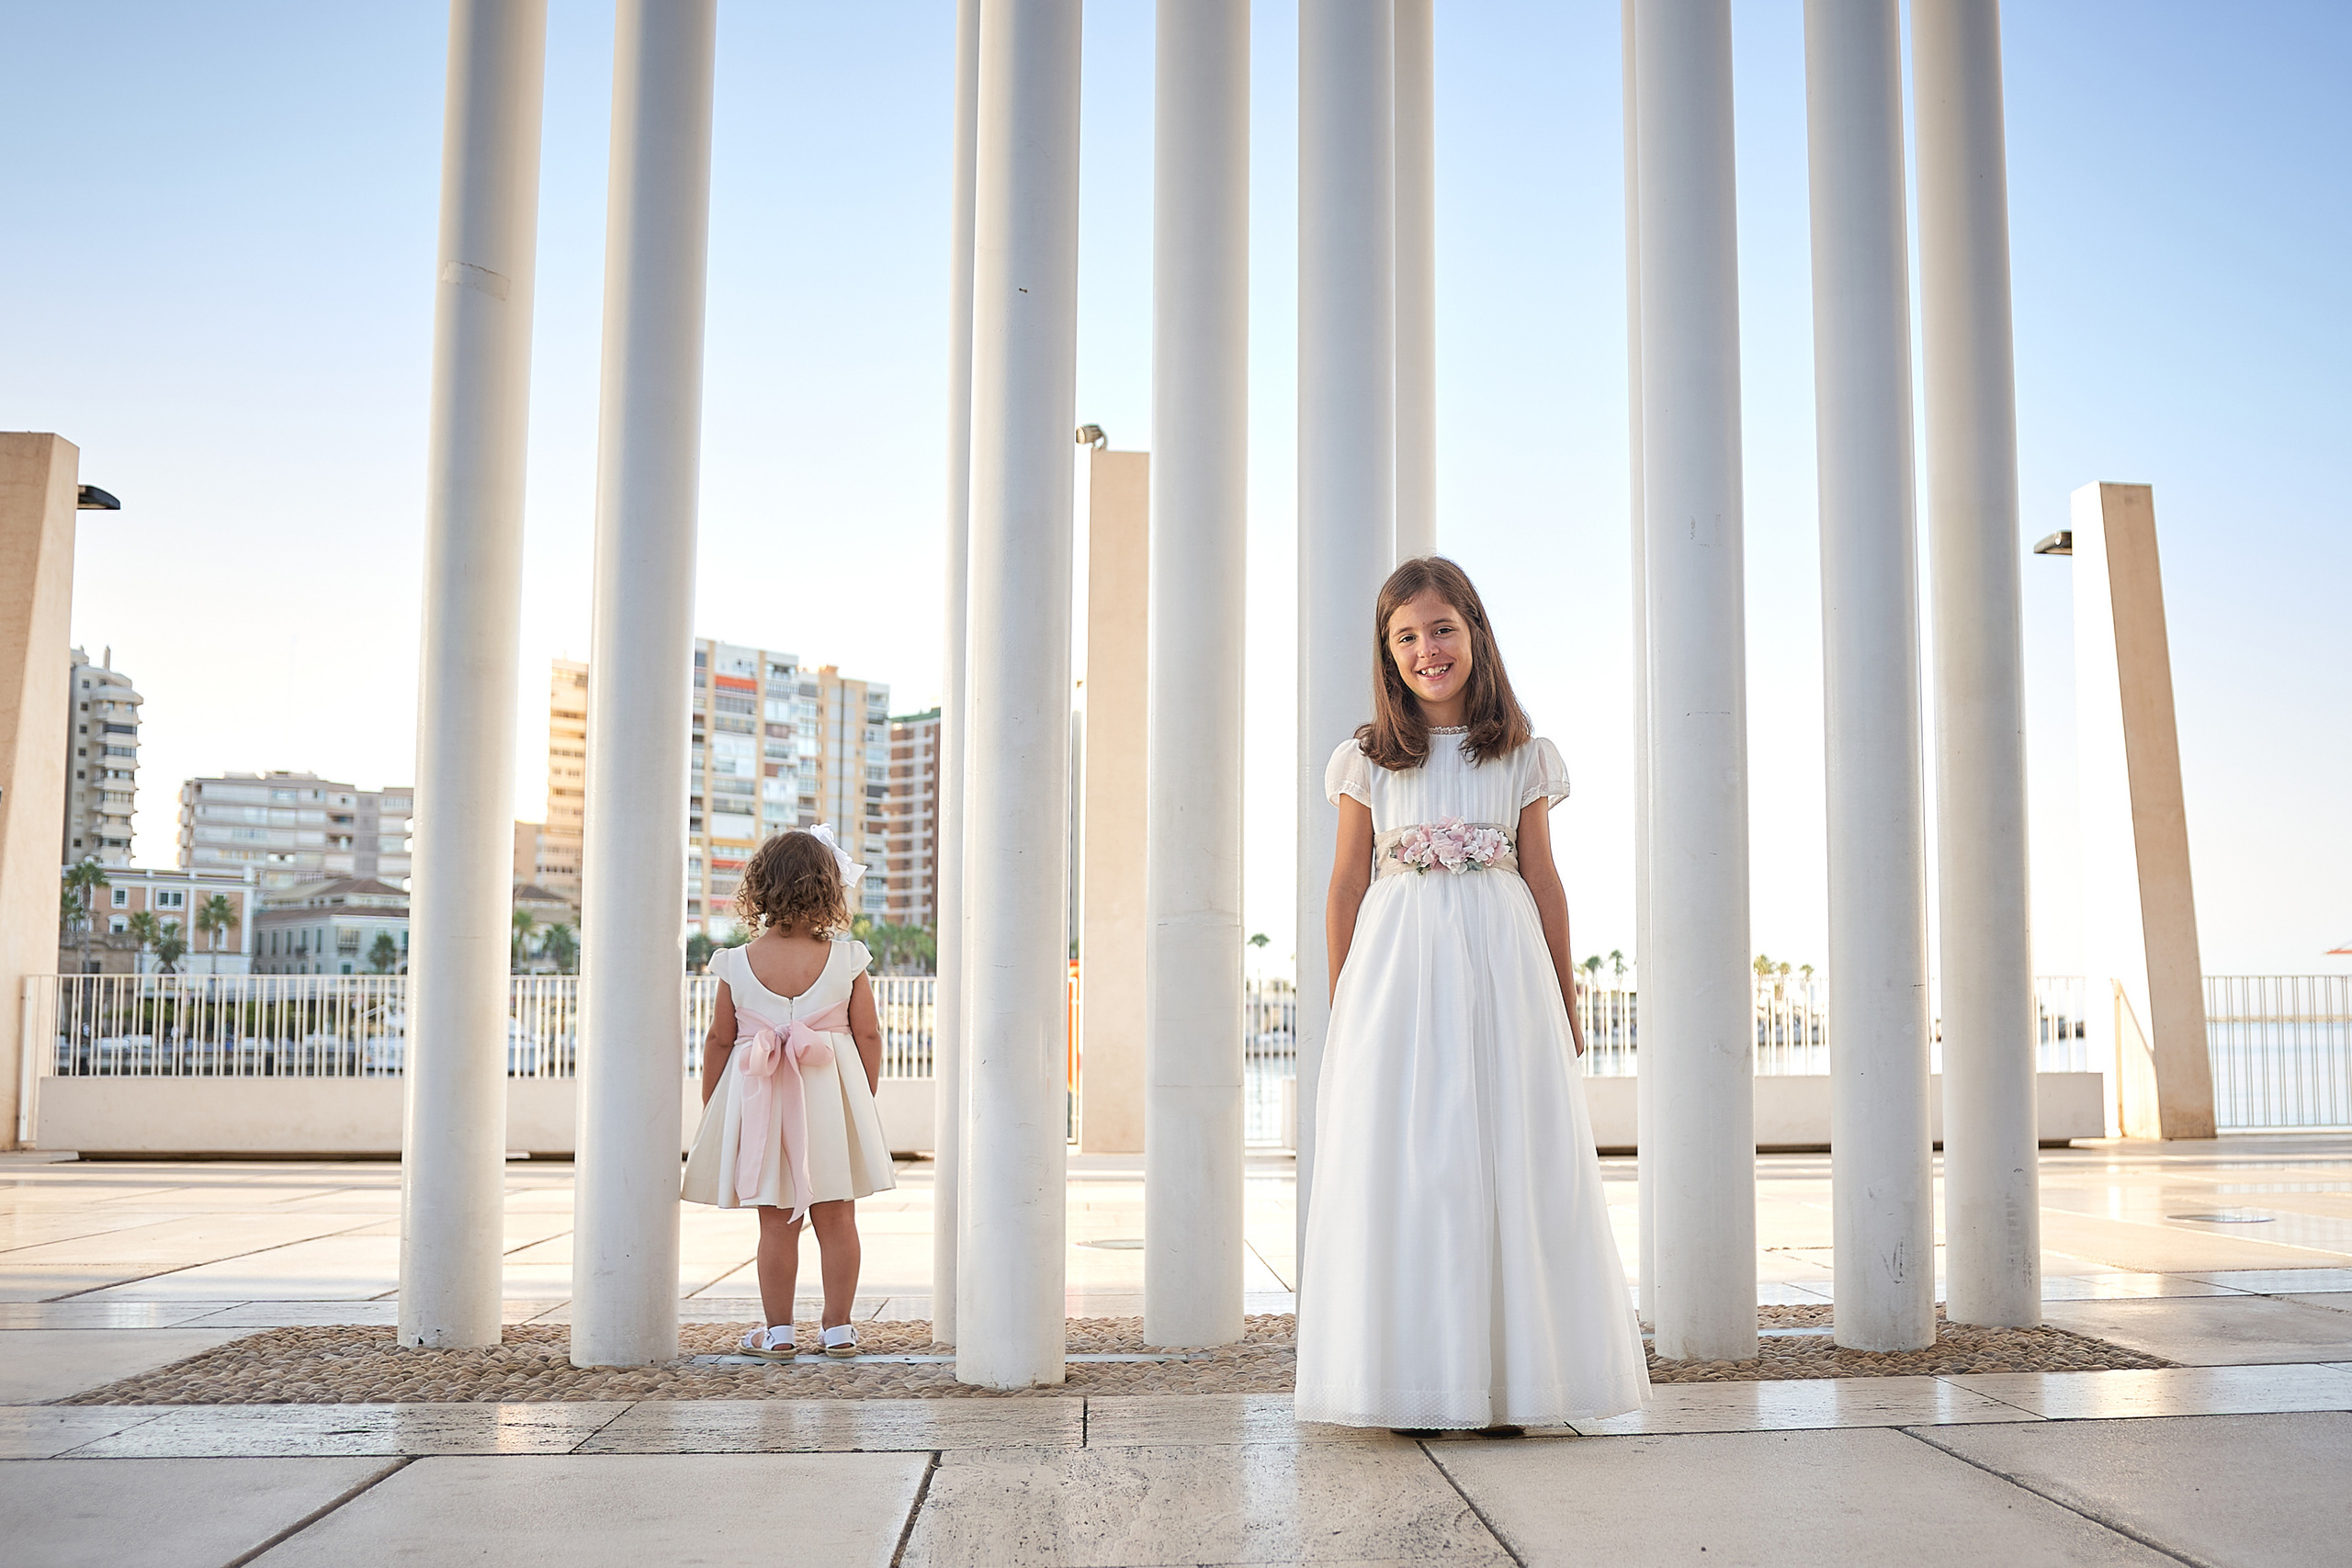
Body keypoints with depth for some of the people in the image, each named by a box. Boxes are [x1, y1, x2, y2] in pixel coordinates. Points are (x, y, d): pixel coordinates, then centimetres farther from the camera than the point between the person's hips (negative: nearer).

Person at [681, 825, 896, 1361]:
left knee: (777, 1223, 6)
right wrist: (865, 1101, 12)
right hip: (833, 1100, 0)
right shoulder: (846, 960, -6)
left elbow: (718, 1041, 1)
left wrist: (710, 1110, 12)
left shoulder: (738, 964, -5)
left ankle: (777, 1332, 12)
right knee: (837, 1218, 9)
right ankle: (837, 1328, 15)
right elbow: (869, 1035, -1)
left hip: (761, 1104, 0)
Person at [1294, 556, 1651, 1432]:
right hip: (1397, 968, 0)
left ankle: (1507, 1384, 8)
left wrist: (1566, 1004, 10)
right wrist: (1342, 1004, 5)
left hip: (1502, 969, 1)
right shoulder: (1366, 761, 7)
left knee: (1511, 1165, -1)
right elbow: (1347, 883, 8)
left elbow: (1545, 880, 10)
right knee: (1401, 1168, -1)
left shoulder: (1522, 757, 8)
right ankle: (1410, 1384, 7)